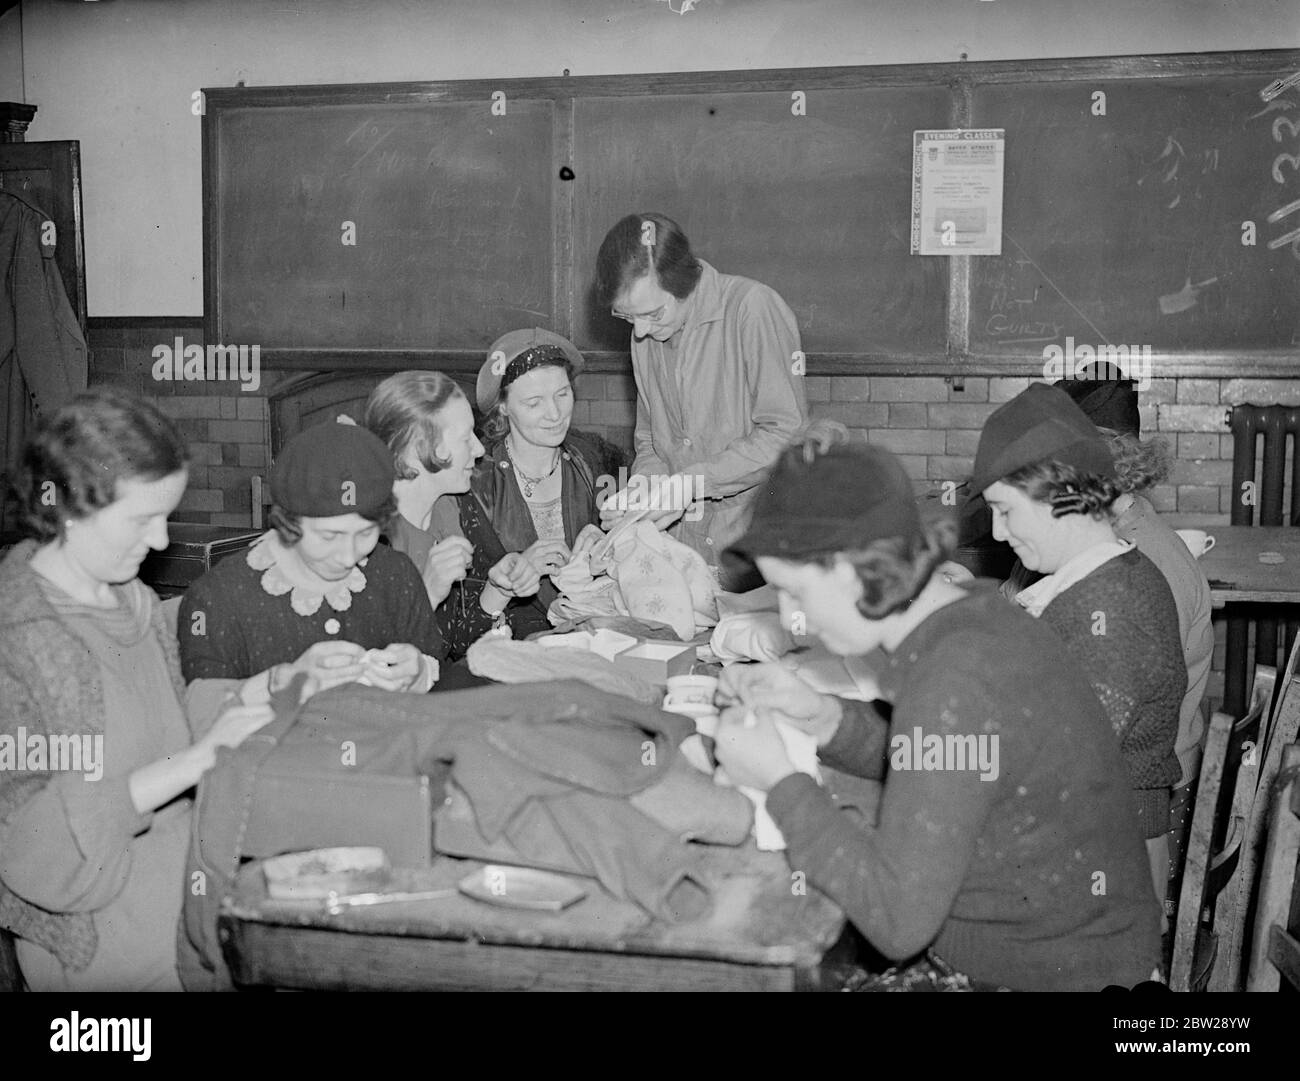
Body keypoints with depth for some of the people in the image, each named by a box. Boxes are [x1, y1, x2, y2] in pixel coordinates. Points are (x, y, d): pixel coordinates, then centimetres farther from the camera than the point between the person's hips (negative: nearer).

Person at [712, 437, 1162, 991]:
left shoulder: (956, 684, -29)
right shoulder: (969, 609, -3)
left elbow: (898, 920, -27)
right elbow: (917, 765, 11)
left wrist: (780, 780, -21)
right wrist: (818, 715, -5)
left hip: (1055, 977, -8)